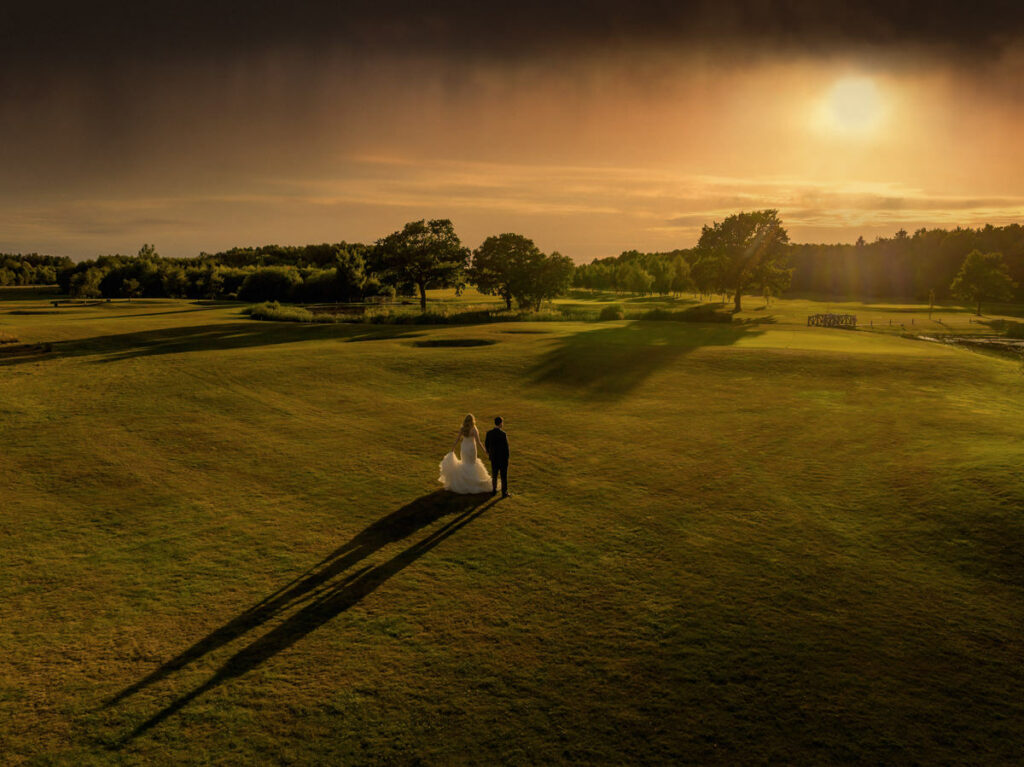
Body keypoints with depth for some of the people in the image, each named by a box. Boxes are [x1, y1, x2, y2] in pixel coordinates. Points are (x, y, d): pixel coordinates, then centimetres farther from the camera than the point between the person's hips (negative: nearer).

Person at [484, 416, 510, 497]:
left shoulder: (489, 433, -6)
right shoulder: (503, 434, -21)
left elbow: (486, 445, 3)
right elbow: (506, 446, -18)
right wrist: (507, 457, -5)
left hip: (493, 458, 4)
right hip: (503, 458, -4)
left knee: (494, 474, 19)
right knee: (504, 476, 8)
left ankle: (494, 490, 29)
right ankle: (504, 493, 14)